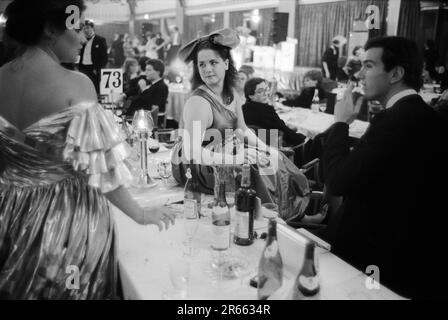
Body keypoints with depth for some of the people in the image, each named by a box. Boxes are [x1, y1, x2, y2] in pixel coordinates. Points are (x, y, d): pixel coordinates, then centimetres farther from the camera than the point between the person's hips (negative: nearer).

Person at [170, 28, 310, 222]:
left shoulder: (230, 93, 1)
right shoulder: (199, 102, -26)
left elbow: (242, 130, 11)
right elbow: (191, 152, -31)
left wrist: (267, 149, -2)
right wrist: (235, 159, -33)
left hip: (222, 154, 8)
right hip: (196, 167, -8)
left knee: (275, 160, 3)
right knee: (256, 171, -21)